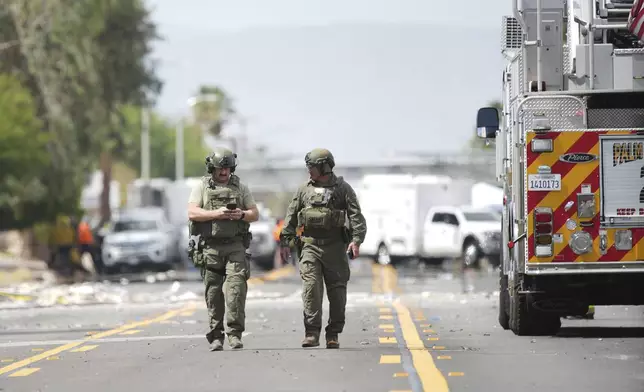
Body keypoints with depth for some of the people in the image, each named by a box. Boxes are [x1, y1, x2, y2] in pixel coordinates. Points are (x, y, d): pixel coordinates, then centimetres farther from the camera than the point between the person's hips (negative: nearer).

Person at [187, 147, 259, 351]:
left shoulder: (240, 187, 13)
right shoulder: (202, 187, 7)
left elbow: (255, 214, 13)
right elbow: (192, 213, -5)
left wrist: (241, 214, -9)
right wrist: (216, 214, -17)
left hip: (235, 246, 1)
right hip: (210, 247, -1)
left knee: (236, 287, -14)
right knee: (213, 292, 1)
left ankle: (235, 333, -15)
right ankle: (216, 336, 7)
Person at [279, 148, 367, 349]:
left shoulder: (343, 189, 2)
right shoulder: (304, 190, 10)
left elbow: (356, 215, -6)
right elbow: (291, 217, 14)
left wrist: (356, 240, -19)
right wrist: (285, 241, 7)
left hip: (335, 246, -1)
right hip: (310, 246, 1)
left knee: (337, 290, 1)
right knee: (311, 287, -11)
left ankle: (333, 334, 9)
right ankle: (312, 333, -11)